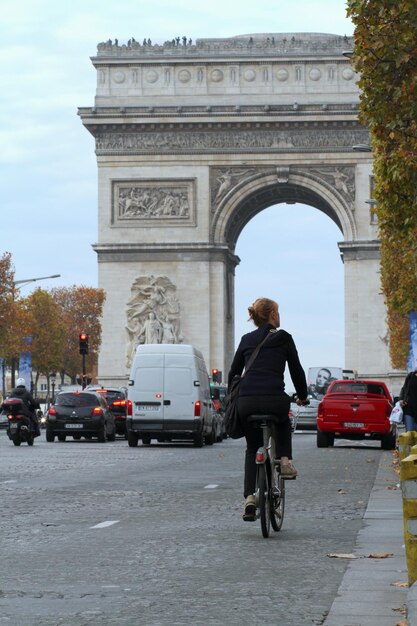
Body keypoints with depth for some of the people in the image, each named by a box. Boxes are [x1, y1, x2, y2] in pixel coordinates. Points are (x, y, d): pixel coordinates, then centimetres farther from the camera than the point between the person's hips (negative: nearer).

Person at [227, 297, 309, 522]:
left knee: (252, 449, 21)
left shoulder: (247, 340, 17)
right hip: (274, 400, -2)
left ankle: (249, 497, 6)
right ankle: (285, 460, 14)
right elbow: (297, 370, 11)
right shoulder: (283, 338, 8)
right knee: (283, 423, 36)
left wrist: (232, 400, 30)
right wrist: (303, 396, 26)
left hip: (246, 401, 2)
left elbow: (233, 373, 17)